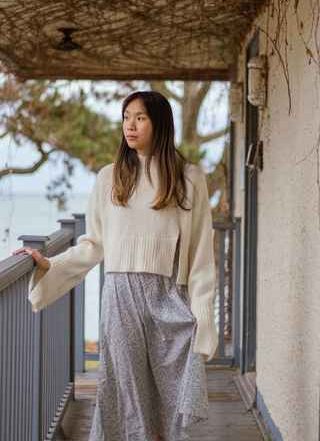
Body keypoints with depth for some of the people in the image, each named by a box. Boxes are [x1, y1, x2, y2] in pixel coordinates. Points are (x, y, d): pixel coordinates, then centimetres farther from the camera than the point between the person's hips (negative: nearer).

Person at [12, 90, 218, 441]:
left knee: (169, 397, 2)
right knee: (127, 392, 4)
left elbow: (200, 254, 1)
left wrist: (201, 317, -3)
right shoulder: (110, 178, 9)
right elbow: (93, 244, 12)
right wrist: (49, 265, 3)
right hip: (121, 296, 1)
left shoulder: (189, 178, 3)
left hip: (168, 299, -1)